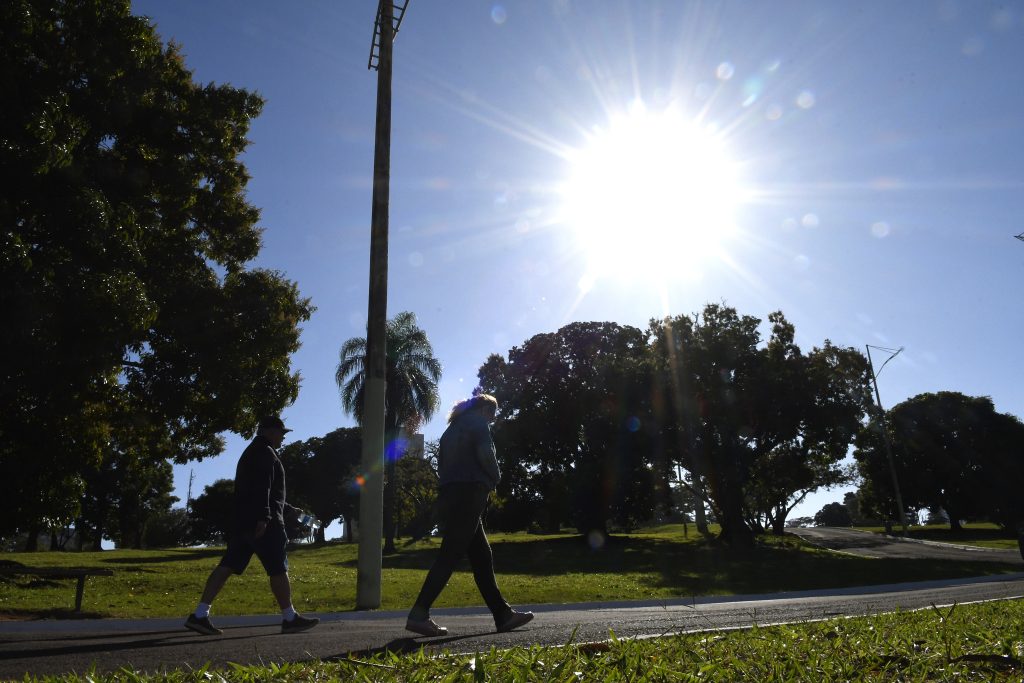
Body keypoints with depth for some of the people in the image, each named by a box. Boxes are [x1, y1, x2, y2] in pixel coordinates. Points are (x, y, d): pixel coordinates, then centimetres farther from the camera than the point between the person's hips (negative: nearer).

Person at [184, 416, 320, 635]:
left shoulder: (251, 452, 26)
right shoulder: (265, 452, -7)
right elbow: (262, 487, -21)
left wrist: (288, 509, 36)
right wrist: (263, 517, -27)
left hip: (242, 521, 10)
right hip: (263, 523, -10)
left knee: (227, 566, 5)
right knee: (278, 568, -3)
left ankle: (200, 615, 0)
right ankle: (290, 619, 4)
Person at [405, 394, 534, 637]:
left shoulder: (453, 428, 25)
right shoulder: (477, 422, 1)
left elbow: (441, 467, 22)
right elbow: (485, 454, -16)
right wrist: (495, 478, 3)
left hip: (449, 495, 9)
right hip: (469, 494, -9)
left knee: (481, 555, 8)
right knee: (450, 554, -11)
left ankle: (503, 614, 10)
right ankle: (419, 614, -15)